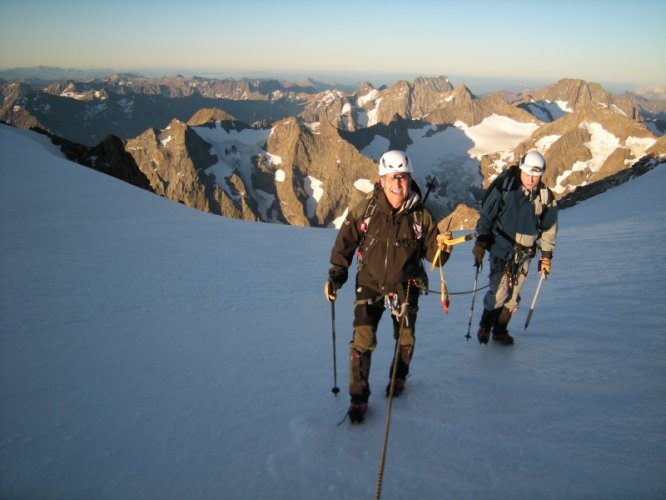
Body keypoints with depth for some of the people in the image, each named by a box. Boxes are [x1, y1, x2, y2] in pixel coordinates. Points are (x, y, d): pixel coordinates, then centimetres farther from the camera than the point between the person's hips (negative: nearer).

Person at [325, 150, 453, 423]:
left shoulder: (420, 215, -9)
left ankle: (398, 378, 43)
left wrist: (442, 246, -26)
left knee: (405, 339, 12)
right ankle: (358, 397, 8)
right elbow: (345, 241, -3)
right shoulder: (366, 208, -12)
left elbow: (432, 254, -4)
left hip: (405, 286, 2)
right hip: (369, 284, -1)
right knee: (363, 338, -10)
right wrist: (336, 275, -5)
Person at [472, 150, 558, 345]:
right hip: (500, 248, -3)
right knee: (499, 291, -11)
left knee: (513, 296, 8)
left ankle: (500, 330, 26)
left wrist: (546, 255, 10)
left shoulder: (545, 197, -2)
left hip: (524, 252, 4)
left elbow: (549, 228, 9)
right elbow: (486, 216, -6)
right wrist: (480, 243, -10)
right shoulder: (504, 187, -13)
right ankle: (485, 326, 13)